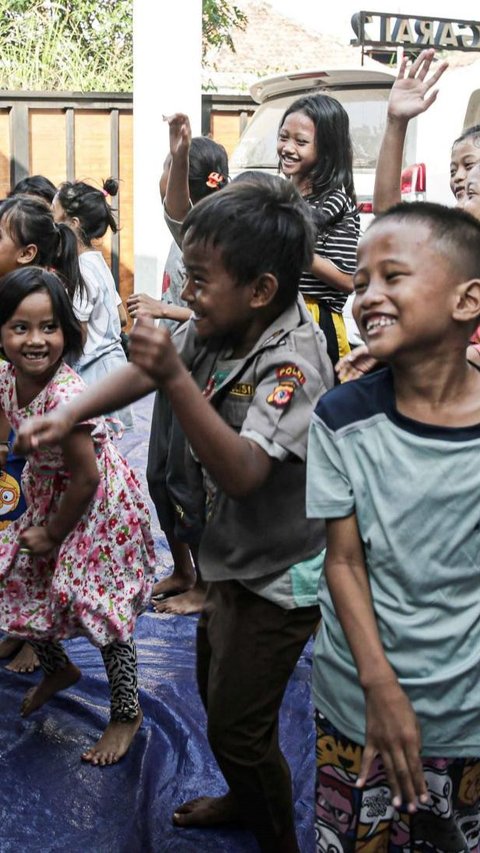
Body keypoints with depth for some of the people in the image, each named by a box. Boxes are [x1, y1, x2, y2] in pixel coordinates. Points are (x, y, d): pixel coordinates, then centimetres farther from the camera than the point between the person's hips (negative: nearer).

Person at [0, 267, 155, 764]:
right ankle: (58, 669, 44)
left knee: (100, 608, -1)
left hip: (98, 504, -8)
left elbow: (86, 477, -25)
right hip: (49, 497, 8)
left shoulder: (65, 394, -33)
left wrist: (52, 534, -14)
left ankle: (127, 713, 20)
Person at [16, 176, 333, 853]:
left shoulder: (292, 360, -31)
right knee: (215, 690, 27)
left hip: (279, 574, -8)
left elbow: (242, 472, -43)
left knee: (238, 728, 4)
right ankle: (245, 798, 53)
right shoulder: (217, 331, -9)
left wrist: (174, 377, -51)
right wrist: (68, 415, 1)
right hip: (234, 557, 9)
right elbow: (144, 374, 9)